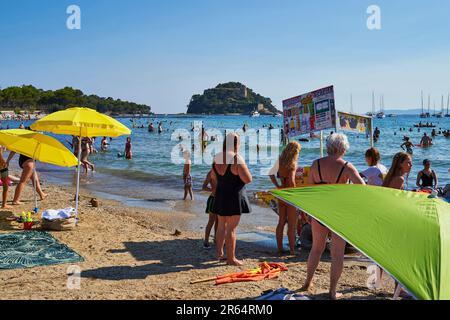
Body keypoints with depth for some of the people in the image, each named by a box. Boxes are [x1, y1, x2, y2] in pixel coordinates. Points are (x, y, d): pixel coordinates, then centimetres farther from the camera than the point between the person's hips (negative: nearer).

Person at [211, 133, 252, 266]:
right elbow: (248, 179, -18)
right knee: (231, 228, -1)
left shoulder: (217, 157, 4)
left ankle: (219, 253, 31)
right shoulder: (237, 158, -19)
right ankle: (231, 258, 6)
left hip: (220, 195, 7)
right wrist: (244, 168, -1)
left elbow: (213, 177, 18)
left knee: (221, 225, 20)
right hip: (234, 196, -7)